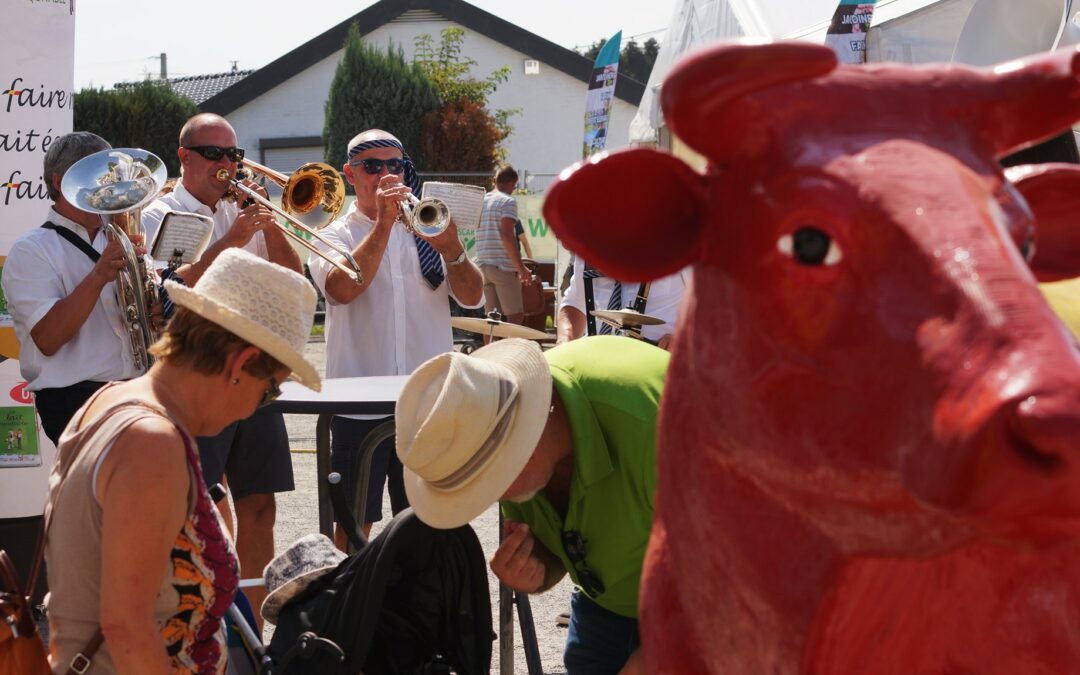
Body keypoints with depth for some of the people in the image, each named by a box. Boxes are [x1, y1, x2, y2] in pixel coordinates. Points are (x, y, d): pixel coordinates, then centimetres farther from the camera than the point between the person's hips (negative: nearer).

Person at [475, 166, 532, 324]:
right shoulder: (507, 201, -8)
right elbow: (507, 235, -18)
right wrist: (521, 267, -18)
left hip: (483, 265, 7)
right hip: (503, 266, -7)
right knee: (515, 317, -4)